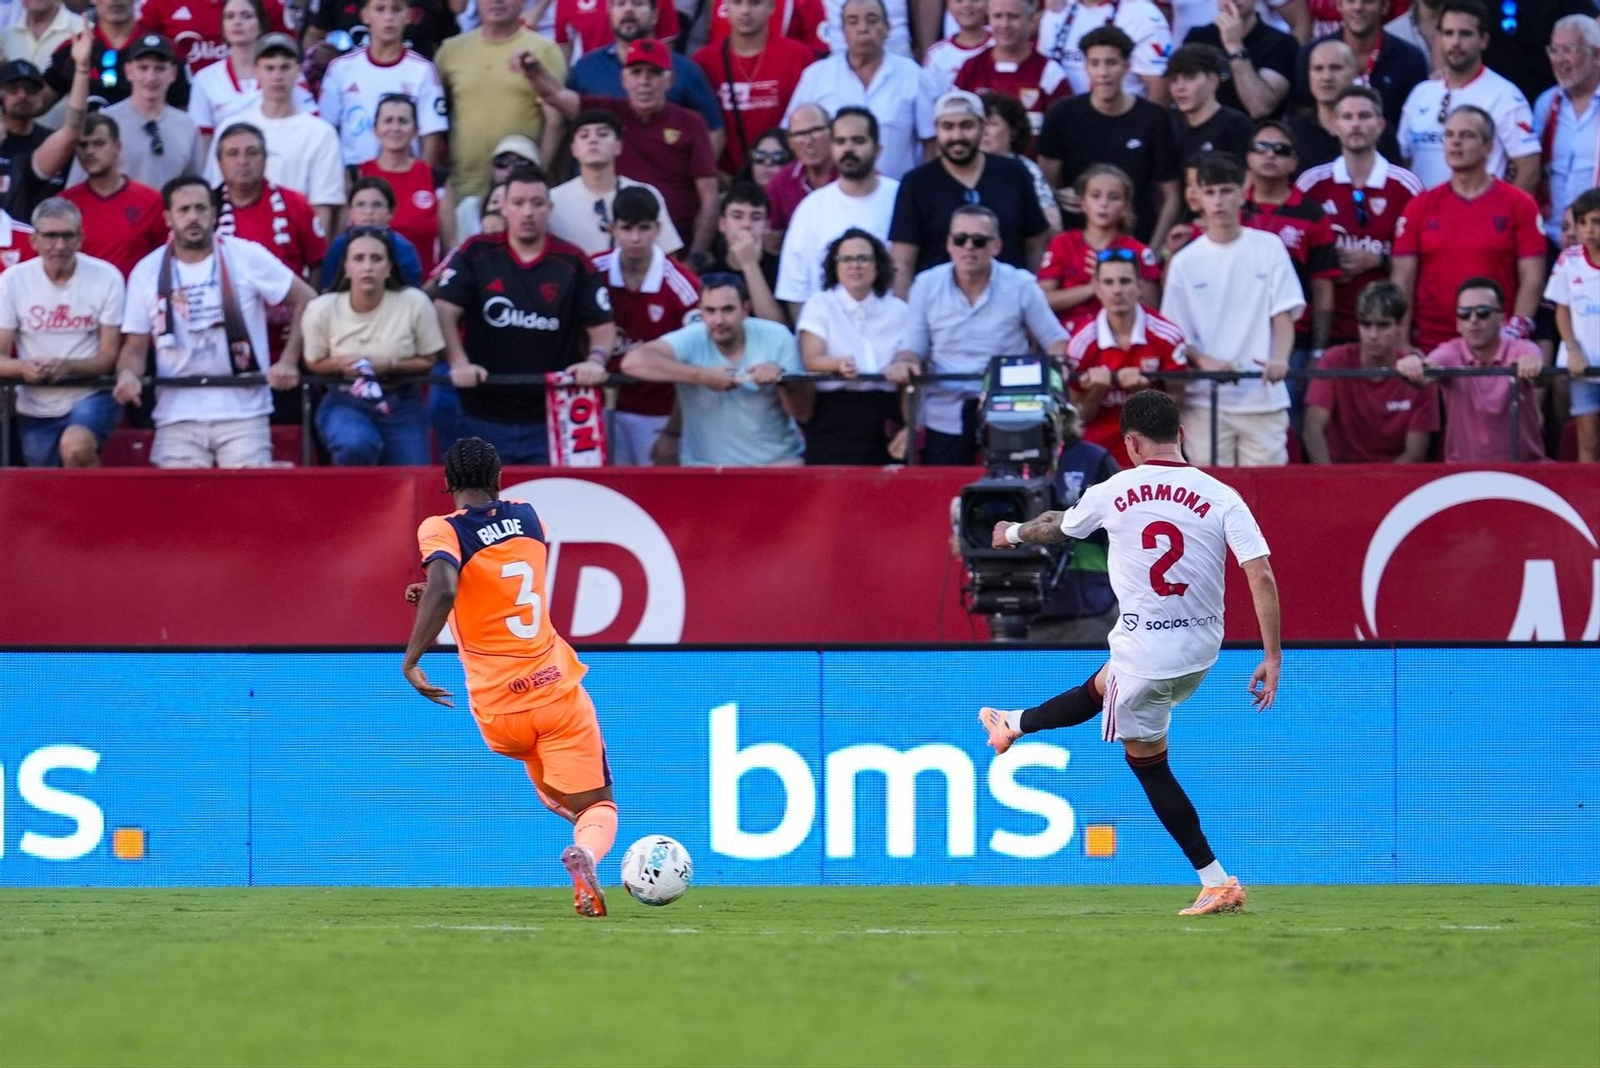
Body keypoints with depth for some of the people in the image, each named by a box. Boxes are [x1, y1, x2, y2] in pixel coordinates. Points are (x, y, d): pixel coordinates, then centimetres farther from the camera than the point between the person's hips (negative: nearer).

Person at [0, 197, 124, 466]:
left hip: (92, 396, -3)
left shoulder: (106, 277, -10)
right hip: (36, 408, 3)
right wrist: (23, 368, -28)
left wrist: (68, 366, -27)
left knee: (75, 446, -32)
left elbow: (110, 356, -7)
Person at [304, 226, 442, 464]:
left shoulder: (415, 304, -12)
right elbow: (314, 363, 6)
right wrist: (340, 365, -17)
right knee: (355, 447, -34)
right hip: (345, 403, -1)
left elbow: (428, 361, 1)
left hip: (400, 404, 1)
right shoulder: (322, 310, -10)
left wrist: (390, 366, -18)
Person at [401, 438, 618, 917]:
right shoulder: (527, 517, 5)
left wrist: (412, 658, -24)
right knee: (598, 807, 1)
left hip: (499, 712, -1)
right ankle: (586, 851, -28)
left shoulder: (441, 531, -10)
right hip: (559, 690, 1)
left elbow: (443, 590, -30)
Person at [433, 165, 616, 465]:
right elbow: (445, 311, -6)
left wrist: (595, 360, -15)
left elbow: (602, 325, 5)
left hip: (551, 420, 0)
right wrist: (459, 363, -21)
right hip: (482, 418, 0)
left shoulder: (573, 263, 2)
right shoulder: (476, 254, 1)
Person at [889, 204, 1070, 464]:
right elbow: (914, 347, 9)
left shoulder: (1021, 285, 0)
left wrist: (1058, 365, -16)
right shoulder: (926, 285, 5)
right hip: (945, 419, 1)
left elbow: (1056, 341, 6)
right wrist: (904, 363, -14)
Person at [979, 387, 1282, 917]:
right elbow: (1262, 577, -15)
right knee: (1101, 689, 32)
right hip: (1201, 648, 5)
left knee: (1147, 763, 13)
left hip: (1143, 650, -5)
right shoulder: (1222, 498, -7)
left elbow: (1056, 527, 14)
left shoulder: (1113, 493, -8)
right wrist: (1272, 656, -8)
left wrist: (1013, 533, 36)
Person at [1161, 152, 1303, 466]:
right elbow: (1178, 336, 6)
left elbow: (1284, 317, 3)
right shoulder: (1185, 262, 5)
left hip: (1264, 398, 0)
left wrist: (1279, 359, -17)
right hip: (1206, 401, 0)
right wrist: (1207, 364, -14)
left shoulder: (1269, 248, 4)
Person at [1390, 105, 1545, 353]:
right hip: (1431, 345, 2)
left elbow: (1532, 278, 0)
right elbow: (1402, 279, 5)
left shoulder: (1519, 205, 3)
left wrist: (1517, 330, -13)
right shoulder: (1421, 207, 9)